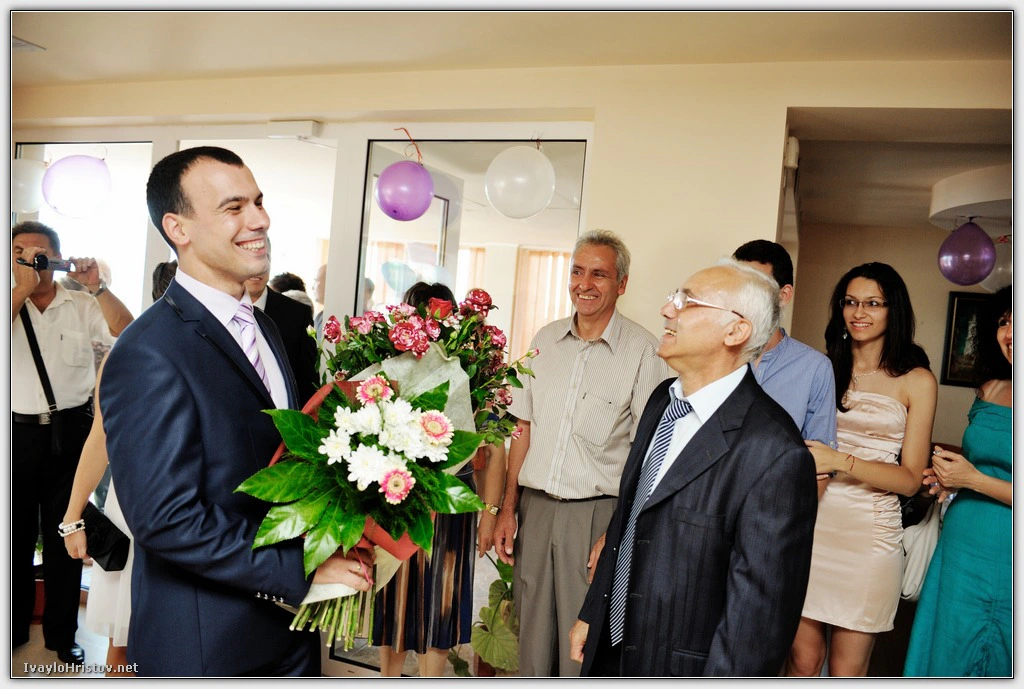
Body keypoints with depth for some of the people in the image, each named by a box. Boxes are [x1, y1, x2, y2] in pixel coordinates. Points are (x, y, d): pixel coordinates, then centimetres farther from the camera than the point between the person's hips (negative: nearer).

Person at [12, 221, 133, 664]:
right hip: (17, 432, 1)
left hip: (70, 431, -1)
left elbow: (129, 335, -13)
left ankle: (61, 632, 27)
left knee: (64, 535, 12)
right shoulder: (11, 303, 2)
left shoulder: (82, 305, -1)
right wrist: (22, 288, -17)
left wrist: (97, 287, -20)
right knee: (16, 534, 14)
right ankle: (13, 627, 34)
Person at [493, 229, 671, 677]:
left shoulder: (642, 350, -8)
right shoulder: (546, 340, 8)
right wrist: (508, 508, 9)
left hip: (597, 513, -4)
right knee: (533, 641, 15)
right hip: (535, 508, 5)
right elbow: (524, 428, 11)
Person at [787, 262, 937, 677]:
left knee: (847, 671, 8)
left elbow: (910, 479, -3)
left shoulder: (916, 381, 1)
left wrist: (842, 462, -18)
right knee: (803, 660, 9)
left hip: (869, 532, -2)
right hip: (810, 522, 2)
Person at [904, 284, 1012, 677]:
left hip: (1007, 557, -5)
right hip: (961, 545, 5)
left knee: (999, 663, 14)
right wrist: (951, 479, 3)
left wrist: (973, 480, -16)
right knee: (946, 656, 16)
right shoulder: (990, 389, 6)